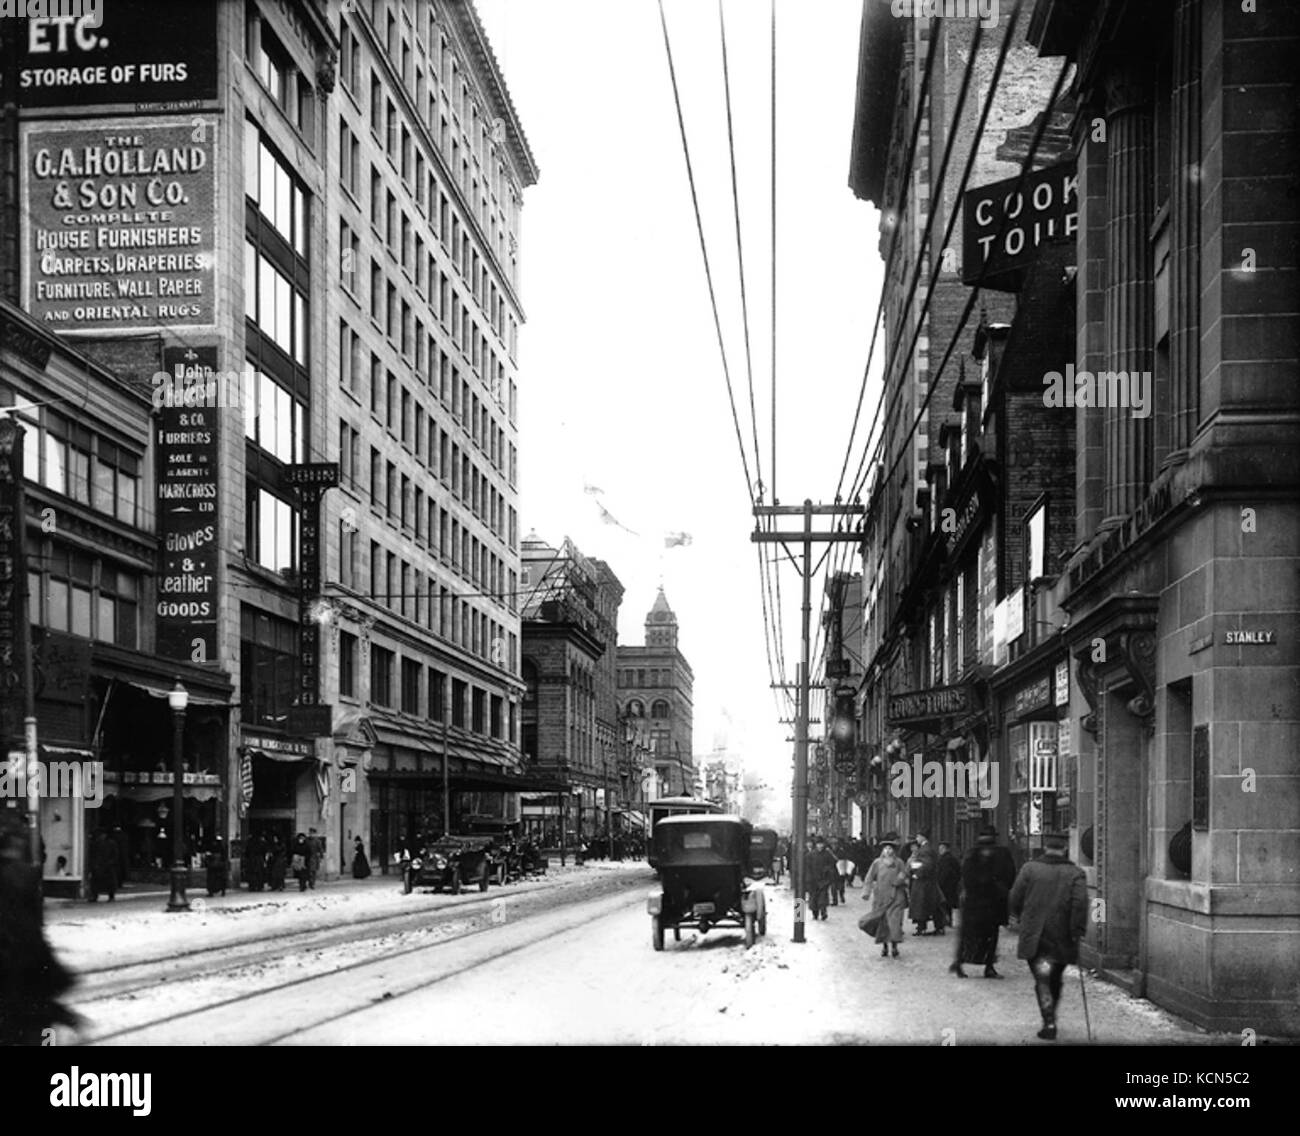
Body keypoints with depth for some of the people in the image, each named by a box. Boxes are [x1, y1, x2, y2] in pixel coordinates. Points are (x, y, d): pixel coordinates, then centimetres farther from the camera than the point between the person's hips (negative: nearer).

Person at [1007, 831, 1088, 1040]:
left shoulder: (1030, 869, -1)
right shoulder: (1075, 873, -2)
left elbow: (1014, 900, 1)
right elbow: (1080, 903, -14)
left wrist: (1023, 919, 19)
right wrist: (1077, 932, -10)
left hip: (1034, 937, -1)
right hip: (1062, 939, 1)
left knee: (1042, 980, 0)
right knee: (1055, 979, 19)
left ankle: (1049, 1022, -14)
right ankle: (1050, 1017, 31)